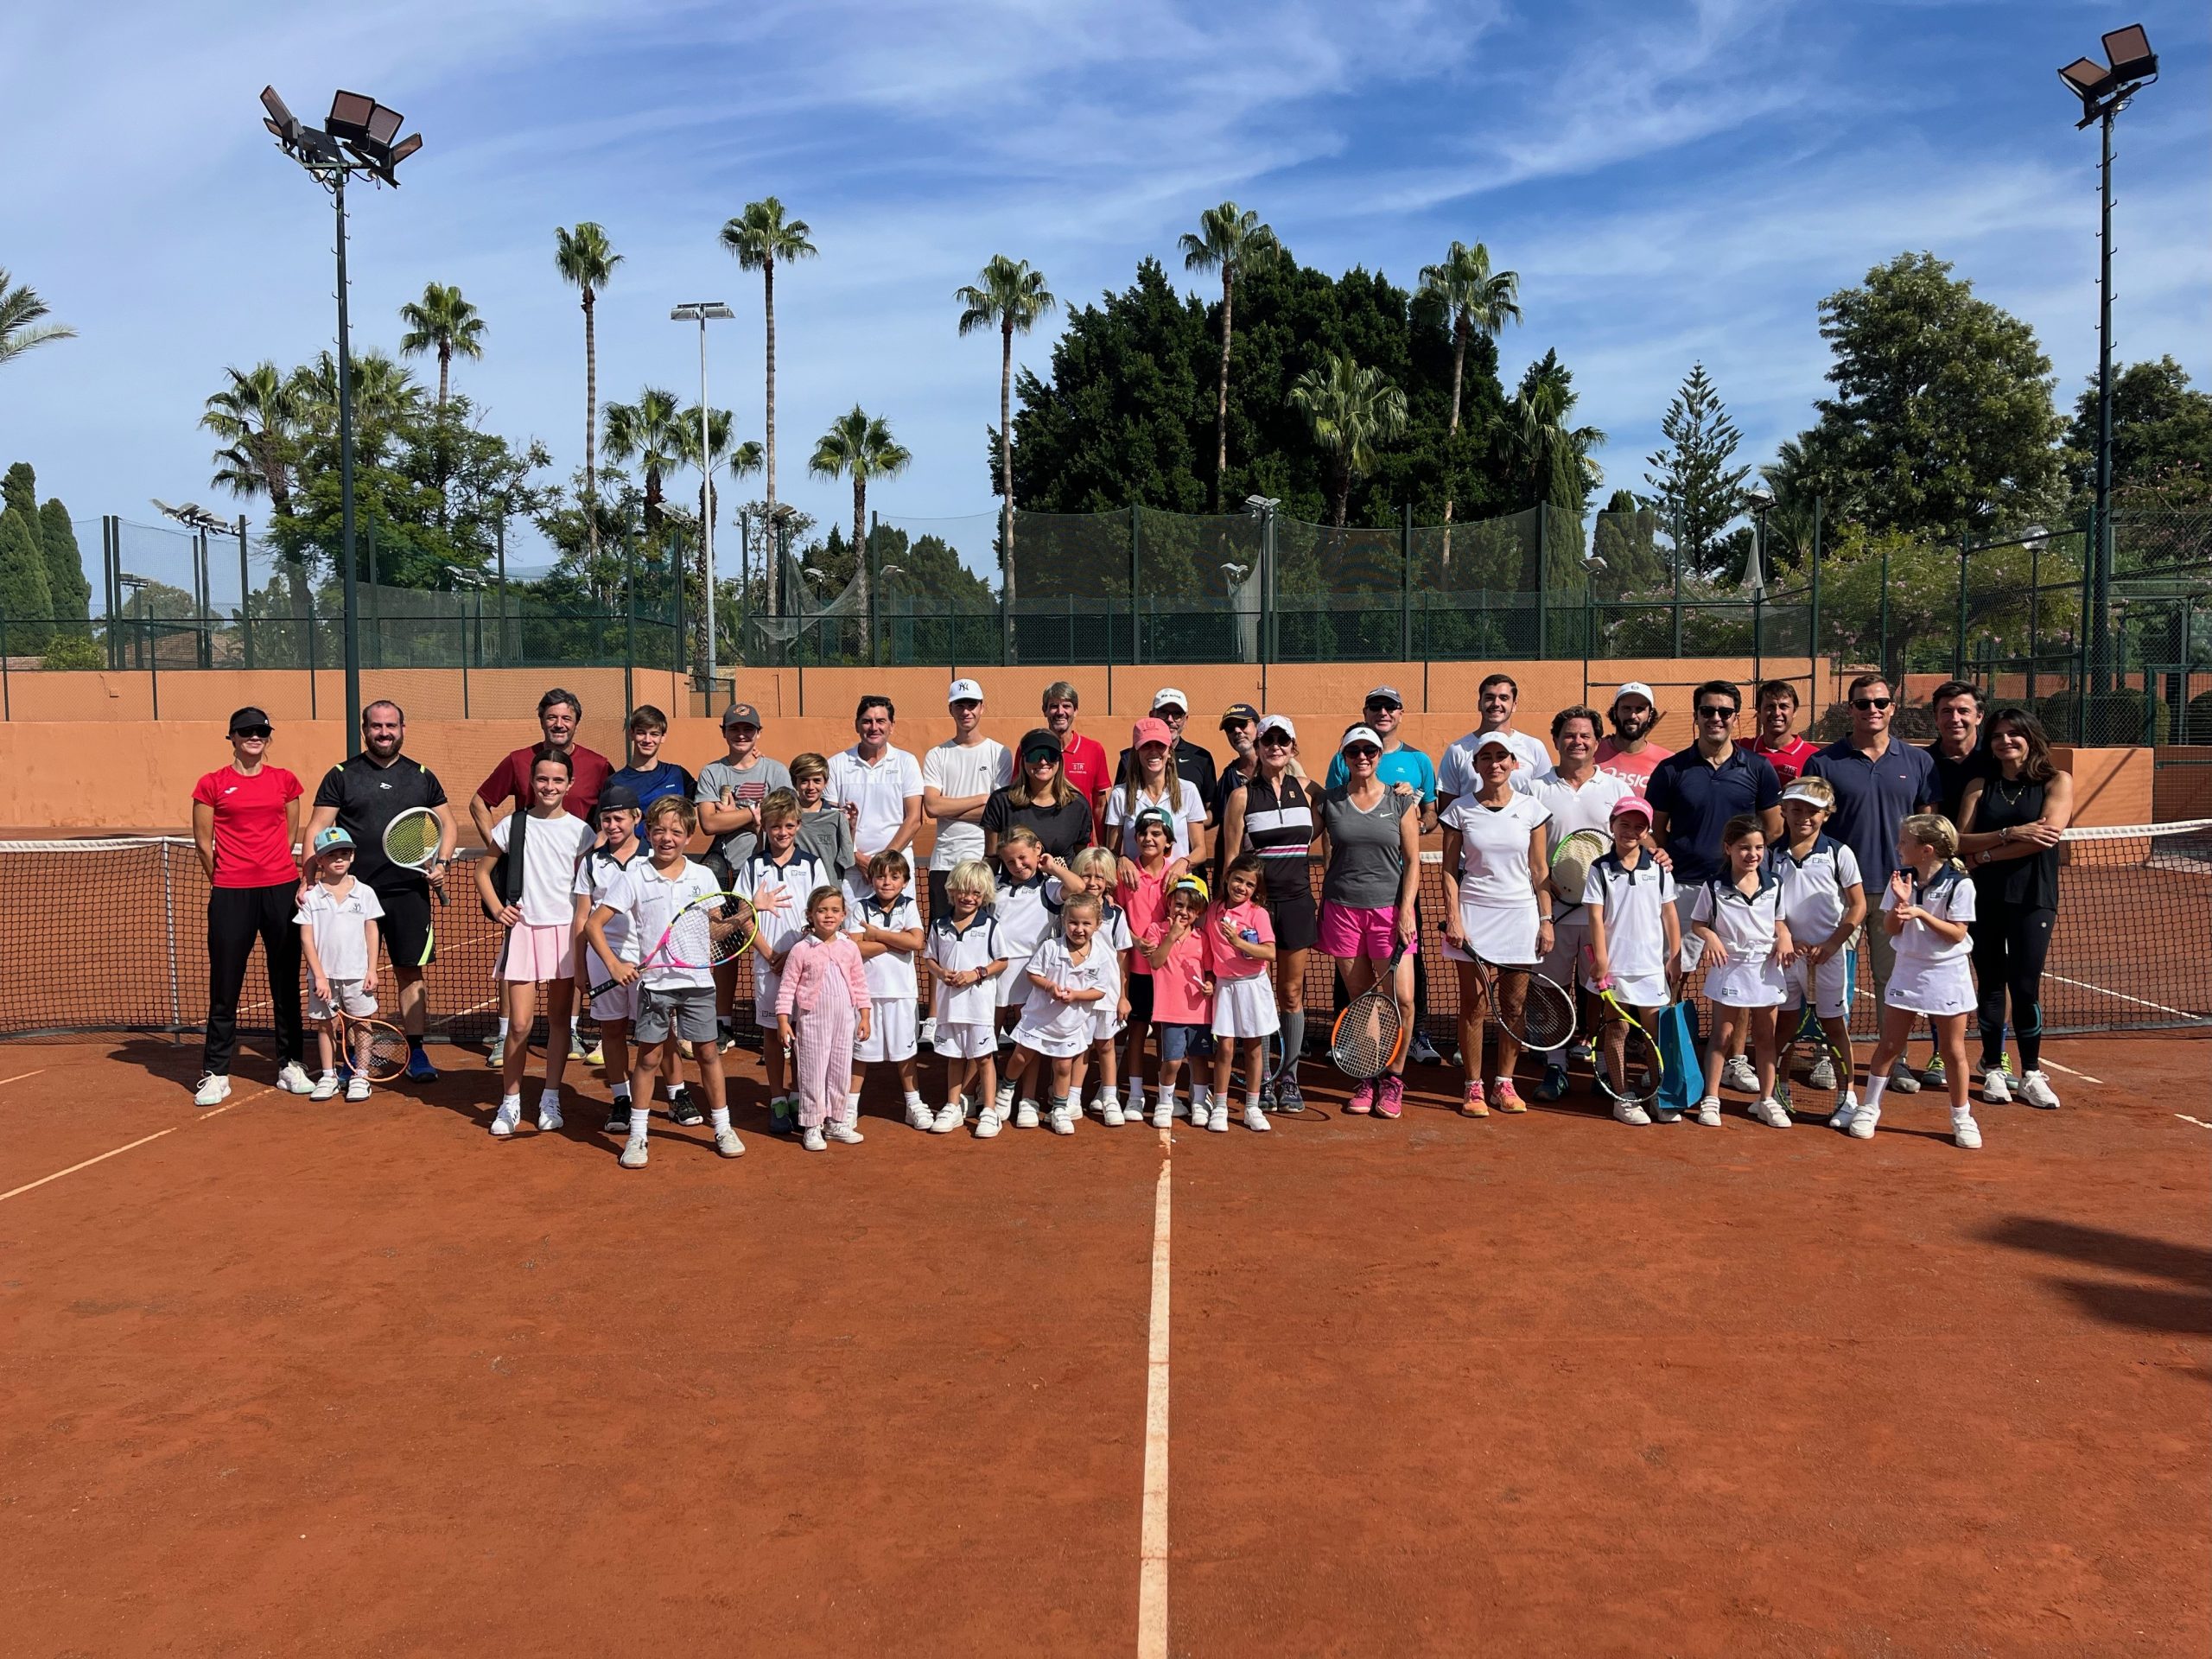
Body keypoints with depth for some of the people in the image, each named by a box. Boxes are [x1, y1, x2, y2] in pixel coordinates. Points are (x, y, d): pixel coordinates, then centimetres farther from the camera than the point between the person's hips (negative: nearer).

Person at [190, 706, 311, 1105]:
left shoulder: (285, 781, 8)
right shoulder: (212, 785, 2)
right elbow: (203, 842, 6)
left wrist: (275, 872, 13)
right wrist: (224, 883, 9)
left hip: (282, 889, 2)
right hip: (231, 895, -2)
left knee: (286, 982, 8)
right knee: (225, 986, 1)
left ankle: (290, 1065, 18)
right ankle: (215, 1075, 9)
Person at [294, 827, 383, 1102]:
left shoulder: (364, 893, 0)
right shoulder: (311, 896, -2)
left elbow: (371, 932, 3)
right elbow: (306, 938, -3)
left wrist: (372, 970, -2)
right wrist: (319, 975, -9)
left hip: (357, 974, 0)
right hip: (324, 974, 0)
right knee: (325, 1025, 9)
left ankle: (359, 1077, 13)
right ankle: (328, 1076, 21)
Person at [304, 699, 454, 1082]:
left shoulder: (422, 777, 9)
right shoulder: (341, 776, 4)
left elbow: (447, 824, 15)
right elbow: (317, 829, 2)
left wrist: (442, 863, -1)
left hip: (409, 893, 1)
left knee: (410, 973, 4)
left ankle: (416, 1052, 11)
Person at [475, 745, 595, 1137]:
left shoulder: (580, 831, 2)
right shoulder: (513, 825, 2)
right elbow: (482, 872, 13)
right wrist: (497, 909, 0)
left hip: (566, 932, 1)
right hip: (523, 929, 0)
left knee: (559, 1020, 7)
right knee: (520, 1023, -4)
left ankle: (551, 1100, 19)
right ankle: (510, 1102, 11)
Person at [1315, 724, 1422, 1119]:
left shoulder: (1401, 801, 4)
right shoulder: (1328, 802, 6)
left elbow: (1412, 862, 4)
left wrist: (1406, 912, -7)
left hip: (1389, 909, -1)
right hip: (1343, 909, 1)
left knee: (1401, 999, -9)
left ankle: (1393, 1079, 8)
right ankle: (1365, 1080, 17)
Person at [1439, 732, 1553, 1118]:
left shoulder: (1531, 808, 4)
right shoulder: (1460, 810, 1)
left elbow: (1540, 869, 6)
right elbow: (1450, 870, 2)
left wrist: (1546, 920, 1)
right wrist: (1453, 918, -7)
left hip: (1520, 915, 1)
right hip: (1474, 915, -1)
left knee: (1514, 1005, 4)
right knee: (1474, 1005, -1)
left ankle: (1504, 1083, 17)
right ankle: (1473, 1087, 9)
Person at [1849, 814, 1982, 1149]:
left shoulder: (1959, 884, -13)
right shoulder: (1902, 879, 0)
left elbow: (1958, 933, -15)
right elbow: (1890, 929, 1)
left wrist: (1921, 914, -25)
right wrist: (1901, 902, -17)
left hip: (1948, 975, -3)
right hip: (1907, 971, 3)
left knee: (1953, 1050, 6)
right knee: (1889, 1045, 6)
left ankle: (1962, 1117, 20)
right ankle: (1869, 1108, 17)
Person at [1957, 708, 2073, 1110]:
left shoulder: (2057, 782, 3)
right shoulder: (1979, 787, 9)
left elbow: (2047, 836, -11)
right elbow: (1962, 842, -2)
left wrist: (1986, 854, -7)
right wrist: (2010, 833, -18)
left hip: (2033, 898, -2)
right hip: (1984, 897, 2)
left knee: (2025, 985, -5)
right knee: (1990, 983, 6)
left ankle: (2031, 1073, 6)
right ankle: (1993, 1069, 14)